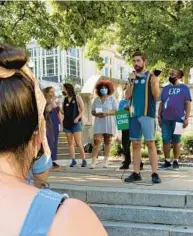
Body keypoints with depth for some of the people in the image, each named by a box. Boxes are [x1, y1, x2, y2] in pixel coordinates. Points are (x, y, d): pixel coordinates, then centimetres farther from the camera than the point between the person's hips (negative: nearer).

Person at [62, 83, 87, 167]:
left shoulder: (77, 98, 0)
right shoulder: (65, 99, 12)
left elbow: (82, 110, -2)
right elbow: (63, 111, 16)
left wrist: (77, 118, -15)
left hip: (75, 123, -5)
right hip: (67, 123, 5)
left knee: (78, 143, -9)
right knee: (70, 143, 4)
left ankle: (84, 160, -2)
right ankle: (73, 160, 10)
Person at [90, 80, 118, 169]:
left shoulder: (111, 99, 4)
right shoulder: (96, 99, 11)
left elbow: (116, 111, -2)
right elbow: (92, 111, 11)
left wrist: (106, 113, -17)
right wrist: (97, 114, -11)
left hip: (109, 124, -1)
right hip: (99, 123, 1)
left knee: (107, 142, 4)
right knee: (96, 141, -8)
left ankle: (105, 161, 13)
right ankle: (93, 161, -9)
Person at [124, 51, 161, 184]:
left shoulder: (151, 77, 2)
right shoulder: (133, 78, 15)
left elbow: (156, 96, -9)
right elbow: (128, 96, 6)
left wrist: (154, 83, -25)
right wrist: (132, 82, -4)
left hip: (147, 114, -5)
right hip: (134, 115, 5)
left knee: (151, 143, -6)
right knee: (136, 144, 6)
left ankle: (155, 173, -5)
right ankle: (136, 173, 11)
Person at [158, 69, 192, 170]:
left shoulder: (184, 88, 4)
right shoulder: (166, 88, 14)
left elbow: (188, 104, -1)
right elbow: (161, 103, 15)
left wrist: (187, 118, -9)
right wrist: (159, 116, 8)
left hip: (178, 119, -3)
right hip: (166, 119, 3)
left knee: (176, 141, 4)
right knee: (165, 140, 1)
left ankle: (176, 162, 13)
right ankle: (167, 162, 10)